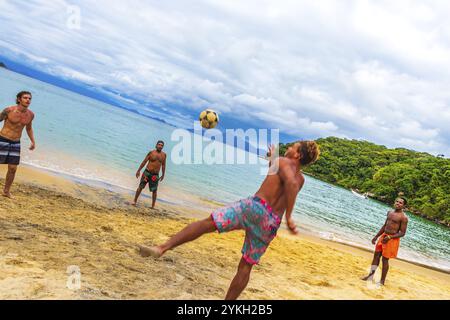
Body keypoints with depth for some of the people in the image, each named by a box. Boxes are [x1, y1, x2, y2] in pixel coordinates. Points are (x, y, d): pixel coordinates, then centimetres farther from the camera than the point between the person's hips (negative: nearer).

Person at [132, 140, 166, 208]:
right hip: (147, 172, -1)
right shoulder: (151, 152, -5)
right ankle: (135, 201, 15)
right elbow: (144, 162, -1)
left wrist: (163, 175, 13)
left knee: (154, 190, 2)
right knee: (140, 187, 4)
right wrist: (138, 170, -1)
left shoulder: (164, 155, 2)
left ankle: (153, 206, 10)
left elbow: (163, 165, 12)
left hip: (155, 175, 2)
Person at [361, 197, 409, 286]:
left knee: (385, 259, -1)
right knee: (376, 255, 11)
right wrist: (376, 236, 20)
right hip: (383, 236, 7)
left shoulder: (403, 217, -13)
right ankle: (371, 275, 22)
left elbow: (402, 233, -15)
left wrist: (390, 237, -25)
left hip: (392, 239, -7)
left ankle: (382, 281, 11)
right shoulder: (390, 212, 9)